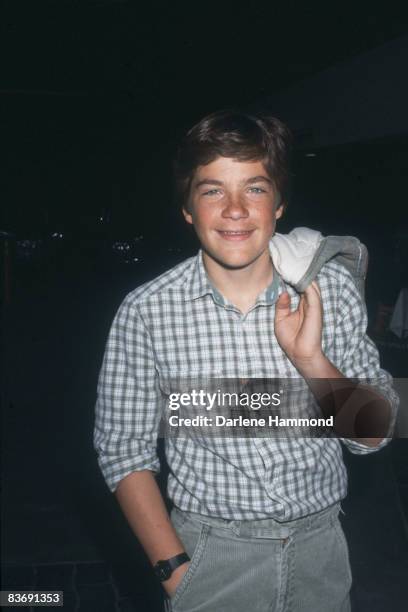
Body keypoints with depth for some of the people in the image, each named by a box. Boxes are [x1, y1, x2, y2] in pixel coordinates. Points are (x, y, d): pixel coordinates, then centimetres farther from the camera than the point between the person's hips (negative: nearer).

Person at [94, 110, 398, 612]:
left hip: (320, 545, 3)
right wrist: (173, 567, -12)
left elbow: (373, 435, -7)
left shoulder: (332, 288, -9)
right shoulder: (145, 312, -14)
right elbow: (123, 448, -6)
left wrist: (310, 359, -23)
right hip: (210, 551, -2)